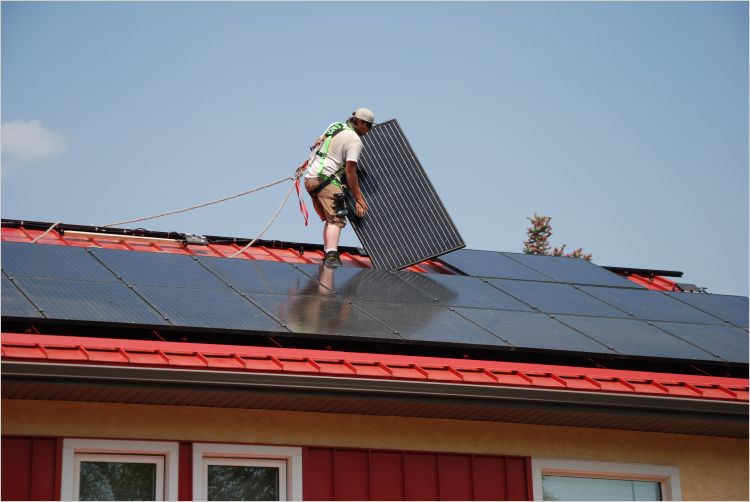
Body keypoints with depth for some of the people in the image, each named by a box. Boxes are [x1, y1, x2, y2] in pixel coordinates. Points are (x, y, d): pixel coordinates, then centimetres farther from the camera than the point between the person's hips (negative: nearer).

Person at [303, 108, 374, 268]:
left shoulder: (335, 126, 17)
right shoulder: (354, 140, -7)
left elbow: (318, 143, 35)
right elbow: (350, 171, -11)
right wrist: (358, 198, -5)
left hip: (309, 177, 9)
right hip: (326, 179, -9)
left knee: (329, 218, 16)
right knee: (336, 219, -15)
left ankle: (328, 254, 12)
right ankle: (332, 256, -31)